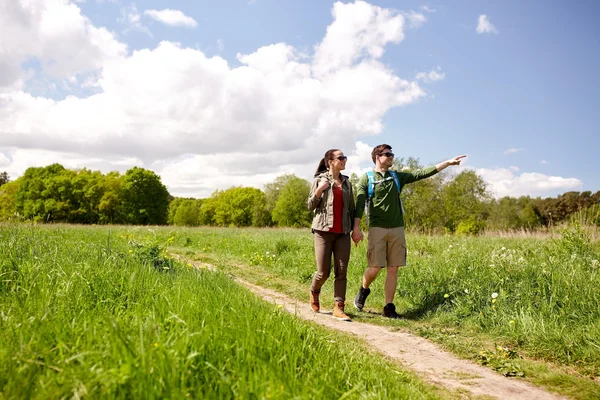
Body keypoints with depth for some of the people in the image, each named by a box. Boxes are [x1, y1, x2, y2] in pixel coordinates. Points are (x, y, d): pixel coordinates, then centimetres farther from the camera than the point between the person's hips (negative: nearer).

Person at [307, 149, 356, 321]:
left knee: (341, 272, -1)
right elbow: (310, 205, 2)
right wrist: (319, 190, -14)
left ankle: (338, 308, 6)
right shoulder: (320, 180, 1)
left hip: (343, 233, 4)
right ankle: (314, 292, 30)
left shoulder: (346, 182, 12)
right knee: (323, 272, -1)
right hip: (324, 231, -3)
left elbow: (351, 208, 17)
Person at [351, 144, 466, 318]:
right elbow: (359, 204, -6)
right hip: (377, 229, -4)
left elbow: (421, 174, 8)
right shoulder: (367, 178, 1)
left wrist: (448, 163, 3)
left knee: (393, 269, 3)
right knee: (375, 267, -8)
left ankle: (389, 307, 10)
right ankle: (364, 290, 23)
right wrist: (356, 228, -17)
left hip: (397, 229, 4)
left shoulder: (397, 177, 13)